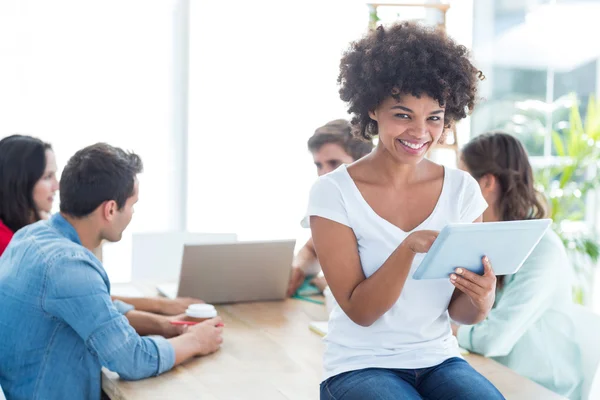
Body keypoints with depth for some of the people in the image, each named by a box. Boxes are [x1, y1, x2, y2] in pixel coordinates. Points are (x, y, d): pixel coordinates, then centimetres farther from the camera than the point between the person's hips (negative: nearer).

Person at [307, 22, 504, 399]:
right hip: (361, 366, -2)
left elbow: (461, 312, 2)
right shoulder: (333, 192, -10)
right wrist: (408, 248, -29)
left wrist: (481, 299, -21)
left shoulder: (462, 188, 0)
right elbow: (359, 311, -13)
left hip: (440, 360, 3)